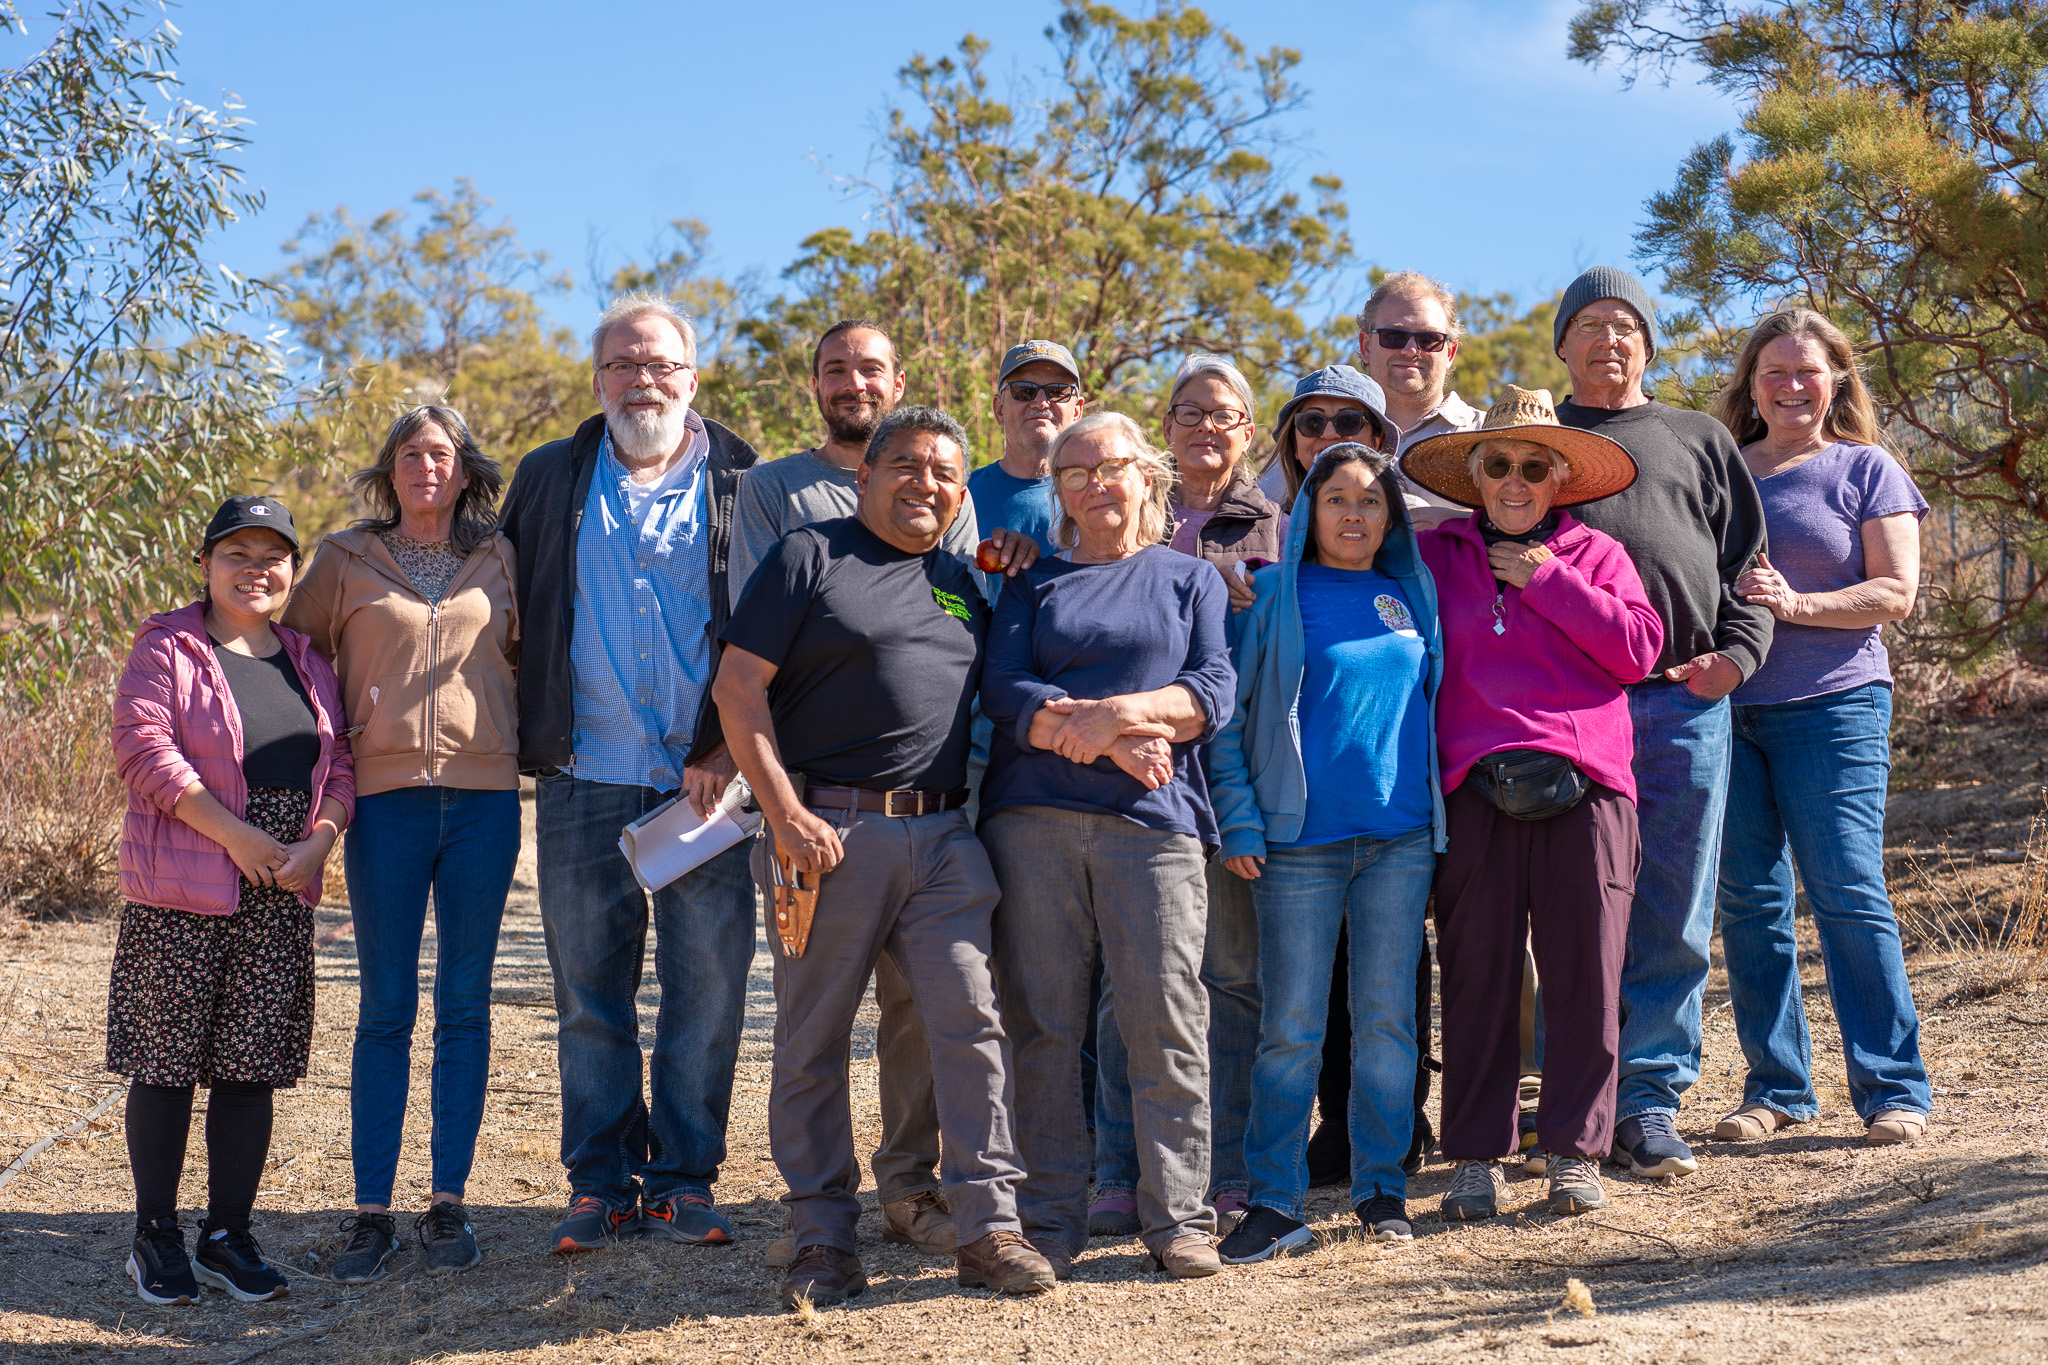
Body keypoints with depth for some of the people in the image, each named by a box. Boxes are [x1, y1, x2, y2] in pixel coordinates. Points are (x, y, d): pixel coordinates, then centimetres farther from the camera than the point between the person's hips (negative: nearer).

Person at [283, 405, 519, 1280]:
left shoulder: (499, 559, 10)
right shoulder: (347, 559, 6)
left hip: (484, 794, 1)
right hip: (386, 795, -1)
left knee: (465, 1005, 5)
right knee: (386, 1009, 0)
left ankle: (447, 1205, 12)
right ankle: (372, 1213, 6)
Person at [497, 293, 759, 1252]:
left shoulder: (743, 485, 6)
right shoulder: (549, 481, 13)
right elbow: (507, 610, 17)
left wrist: (730, 748, -9)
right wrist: (523, 736, 7)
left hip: (709, 780, -1)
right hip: (586, 779, 2)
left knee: (709, 986, 1)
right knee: (589, 991, 6)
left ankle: (684, 1181, 13)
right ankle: (603, 1182, 16)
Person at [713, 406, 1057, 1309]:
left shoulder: (964, 584, 19)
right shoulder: (809, 557, 3)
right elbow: (739, 688, -4)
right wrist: (787, 814, -12)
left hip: (941, 836, 4)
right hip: (830, 831, -4)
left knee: (970, 1014, -6)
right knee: (813, 1038, 3)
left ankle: (989, 1224, 0)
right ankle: (824, 1239, 13)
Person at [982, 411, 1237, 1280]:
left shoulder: (1192, 580, 18)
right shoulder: (1033, 585, 19)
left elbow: (1214, 688, 4)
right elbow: (1002, 692, 3)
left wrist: (1115, 710, -13)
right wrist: (1112, 743, -10)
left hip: (1154, 820, -1)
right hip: (1034, 817, 1)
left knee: (1166, 1016, -7)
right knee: (1042, 1019, 0)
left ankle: (1178, 1217, -1)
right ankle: (1049, 1220, 7)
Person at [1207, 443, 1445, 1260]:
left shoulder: (1410, 596, 12)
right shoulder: (1275, 596, 2)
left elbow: (1435, 698, 21)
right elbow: (1228, 717, 0)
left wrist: (1440, 809, 12)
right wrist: (1239, 823, -8)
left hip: (1401, 833, 3)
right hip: (1300, 836, -3)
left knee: (1386, 1017, 6)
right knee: (1290, 1027, -1)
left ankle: (1382, 1187, 17)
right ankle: (1276, 1203, 6)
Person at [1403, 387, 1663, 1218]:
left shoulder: (1595, 555, 13)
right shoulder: (1437, 556, 15)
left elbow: (1639, 648, 1)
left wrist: (1547, 581, -2)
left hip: (1583, 784, 0)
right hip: (1475, 786, 0)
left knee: (1584, 971, 0)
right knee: (1477, 971, 1)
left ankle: (1574, 1149, 10)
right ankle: (1476, 1156, 10)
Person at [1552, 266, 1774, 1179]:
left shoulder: (1699, 441, 21)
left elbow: (1744, 557, 16)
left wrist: (1739, 650, -2)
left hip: (1685, 702, 1)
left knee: (1675, 916, 0)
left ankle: (1649, 1099, 7)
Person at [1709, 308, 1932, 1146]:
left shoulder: (1866, 470, 7)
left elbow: (1895, 594, -1)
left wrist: (1795, 604, -14)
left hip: (1833, 706, -3)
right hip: (1724, 706, 3)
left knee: (1847, 891, -9)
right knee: (1748, 902, 3)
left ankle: (1895, 1090, 0)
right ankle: (1776, 1088, 12)